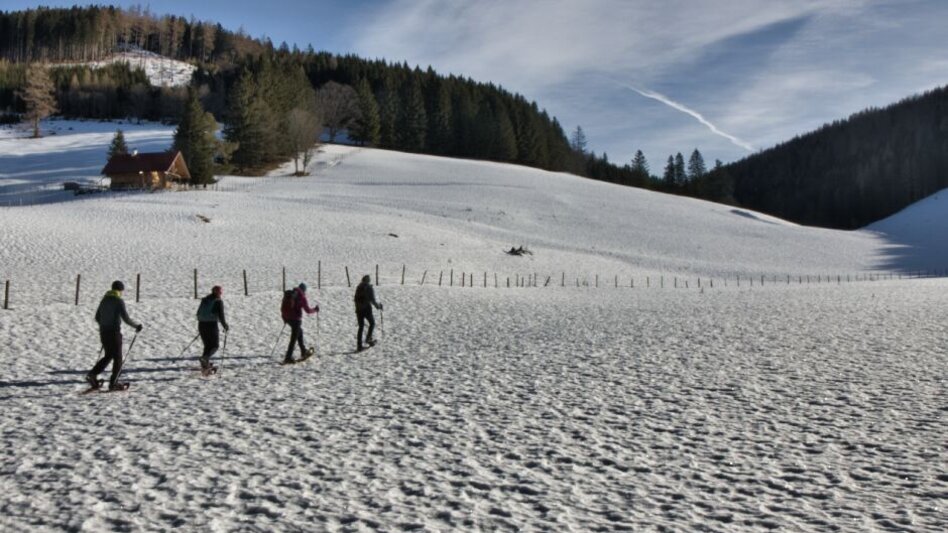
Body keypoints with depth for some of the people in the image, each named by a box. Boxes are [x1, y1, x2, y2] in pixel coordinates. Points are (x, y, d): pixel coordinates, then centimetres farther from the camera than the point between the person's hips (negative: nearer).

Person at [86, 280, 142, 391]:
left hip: (103, 332, 7)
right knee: (118, 358, 4)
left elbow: (97, 317, 17)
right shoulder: (119, 301, -11)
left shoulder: (104, 299, 10)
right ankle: (113, 383, 5)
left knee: (108, 356, 19)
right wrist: (137, 325, 0)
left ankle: (92, 374, 4)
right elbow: (126, 319, -15)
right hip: (114, 332, -7)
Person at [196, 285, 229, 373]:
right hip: (212, 325, -6)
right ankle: (205, 358, -23)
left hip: (201, 325, 6)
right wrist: (225, 326, 3)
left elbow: (198, 313, 18)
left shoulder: (204, 300, 14)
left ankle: (206, 365, 11)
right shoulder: (218, 301, -5)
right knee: (215, 345, 3)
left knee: (207, 345, 17)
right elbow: (221, 316, -9)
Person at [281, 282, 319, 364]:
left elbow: (283, 308, 12)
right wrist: (315, 309, 8)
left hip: (287, 317, 7)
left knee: (299, 331, 26)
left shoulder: (288, 294, 7)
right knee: (294, 339, 2)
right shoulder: (302, 297, -10)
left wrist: (285, 318, 23)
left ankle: (304, 352, 35)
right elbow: (308, 310, -10)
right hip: (296, 319, -7)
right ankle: (288, 358, 0)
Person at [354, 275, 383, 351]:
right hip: (367, 309, -5)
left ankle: (359, 346, 7)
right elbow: (372, 300, -13)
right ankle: (368, 338, 4)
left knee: (361, 327, 11)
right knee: (372, 323, 18)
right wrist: (378, 306, 2)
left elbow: (355, 299, 13)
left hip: (358, 310, 5)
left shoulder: (358, 288, 9)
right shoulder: (369, 288, -9)